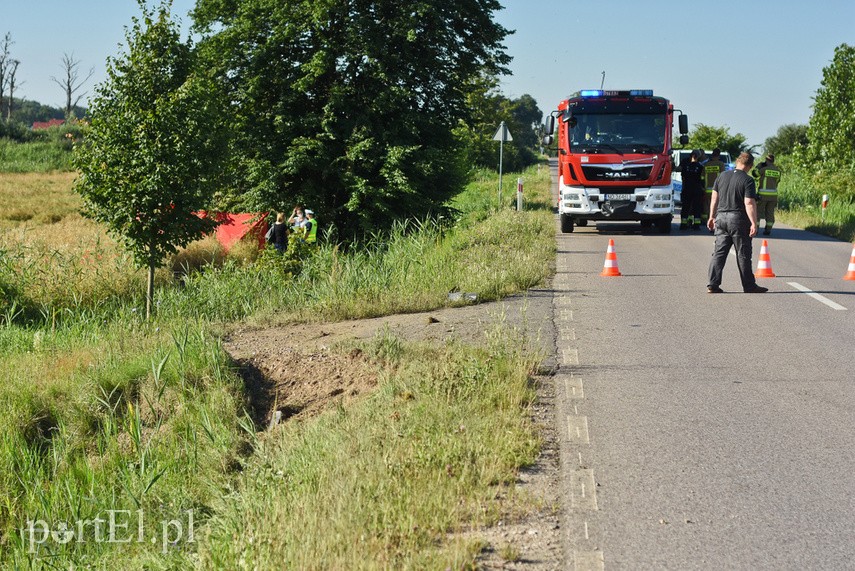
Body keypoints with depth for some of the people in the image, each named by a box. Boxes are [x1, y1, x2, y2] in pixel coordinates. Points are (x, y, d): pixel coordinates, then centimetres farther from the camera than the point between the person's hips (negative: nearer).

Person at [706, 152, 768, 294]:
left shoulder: (722, 176, 8)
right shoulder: (747, 180, -11)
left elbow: (714, 198, 12)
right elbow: (749, 203, -16)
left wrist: (712, 216, 20)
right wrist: (754, 223, -15)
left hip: (721, 217, 5)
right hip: (738, 220, -5)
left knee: (719, 252, 7)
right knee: (743, 254, 3)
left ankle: (713, 284, 2)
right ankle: (749, 286, 9)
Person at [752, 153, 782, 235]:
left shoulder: (764, 169, -10)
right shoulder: (778, 170, 6)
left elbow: (755, 173, 2)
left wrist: (759, 166, 15)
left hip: (763, 194, -4)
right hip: (773, 194, 4)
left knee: (758, 211, 3)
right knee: (770, 212, 9)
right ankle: (768, 229, 7)